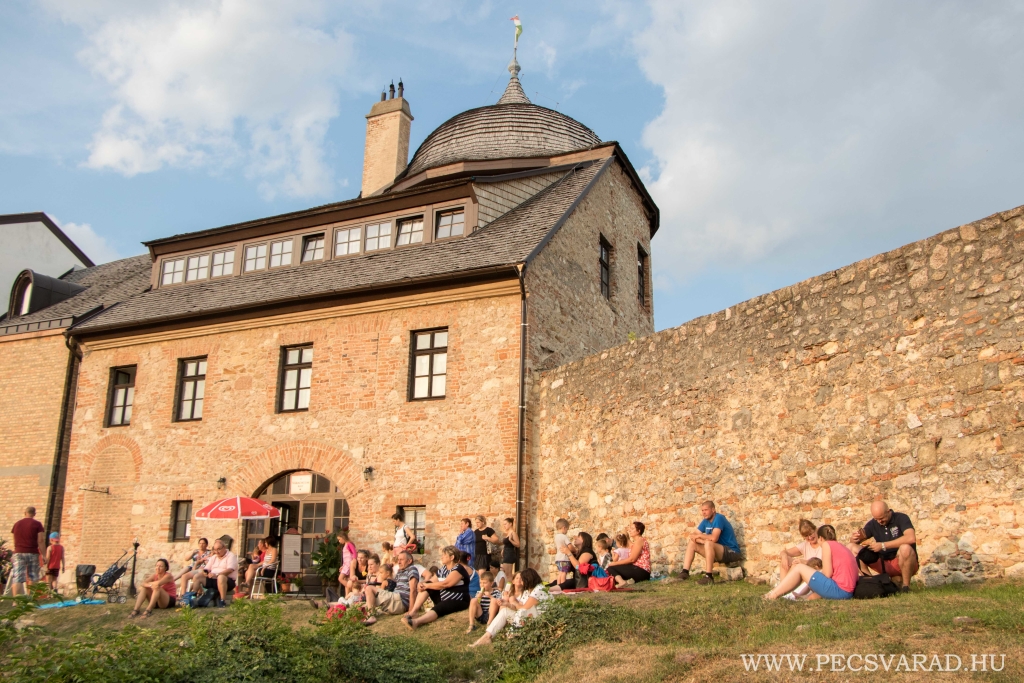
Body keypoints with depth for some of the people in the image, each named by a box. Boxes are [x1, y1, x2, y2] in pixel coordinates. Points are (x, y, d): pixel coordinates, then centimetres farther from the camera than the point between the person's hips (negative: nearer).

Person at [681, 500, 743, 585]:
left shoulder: (719, 518, -18)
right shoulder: (705, 521, 6)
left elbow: (714, 538, -31)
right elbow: (694, 536, 4)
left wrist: (699, 535, -15)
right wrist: (704, 540, -16)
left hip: (731, 552, -9)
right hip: (718, 553, 9)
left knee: (708, 543, -35)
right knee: (692, 543, 2)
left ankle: (709, 577, -32)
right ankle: (685, 572, -5)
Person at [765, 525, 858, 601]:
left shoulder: (827, 544, -2)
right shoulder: (842, 547, 22)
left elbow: (827, 573, -10)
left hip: (839, 590, -9)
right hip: (848, 593, 9)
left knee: (799, 568, 1)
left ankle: (773, 595, 2)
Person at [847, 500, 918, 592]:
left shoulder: (901, 518, -10)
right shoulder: (873, 524, 4)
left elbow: (911, 538, -29)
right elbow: (854, 540, 2)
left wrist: (883, 545, -28)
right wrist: (855, 538, -24)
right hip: (884, 563, 4)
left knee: (905, 548, -39)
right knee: (851, 548, -8)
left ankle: (905, 586, -18)